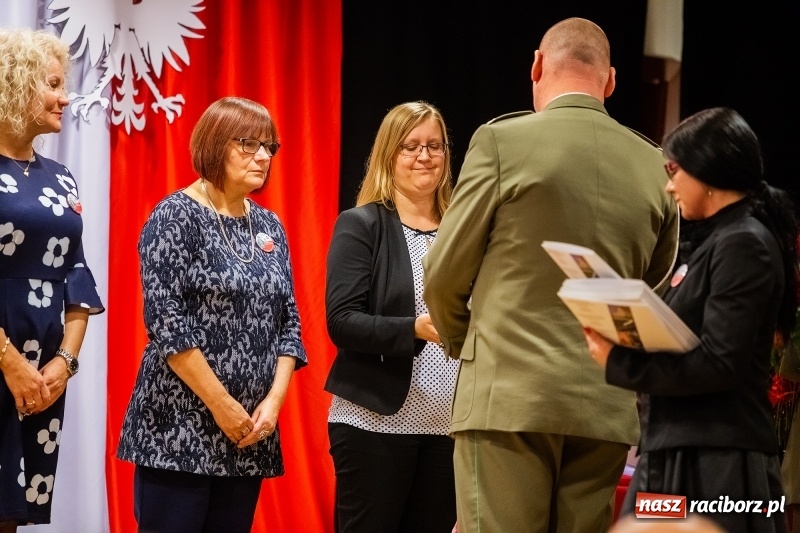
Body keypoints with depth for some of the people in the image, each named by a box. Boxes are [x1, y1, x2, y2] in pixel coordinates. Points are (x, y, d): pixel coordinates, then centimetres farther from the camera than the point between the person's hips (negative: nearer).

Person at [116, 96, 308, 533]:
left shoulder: (270, 227, 13)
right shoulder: (177, 217, -6)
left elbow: (288, 323, 12)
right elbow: (165, 321, -13)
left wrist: (273, 400, -3)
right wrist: (222, 405, -15)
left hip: (250, 432, 6)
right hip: (180, 427, -6)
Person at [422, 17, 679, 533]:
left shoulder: (503, 140, -4)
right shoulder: (654, 166, 8)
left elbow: (445, 274, 0)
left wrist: (462, 344, 19)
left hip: (510, 396, -4)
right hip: (607, 408, 4)